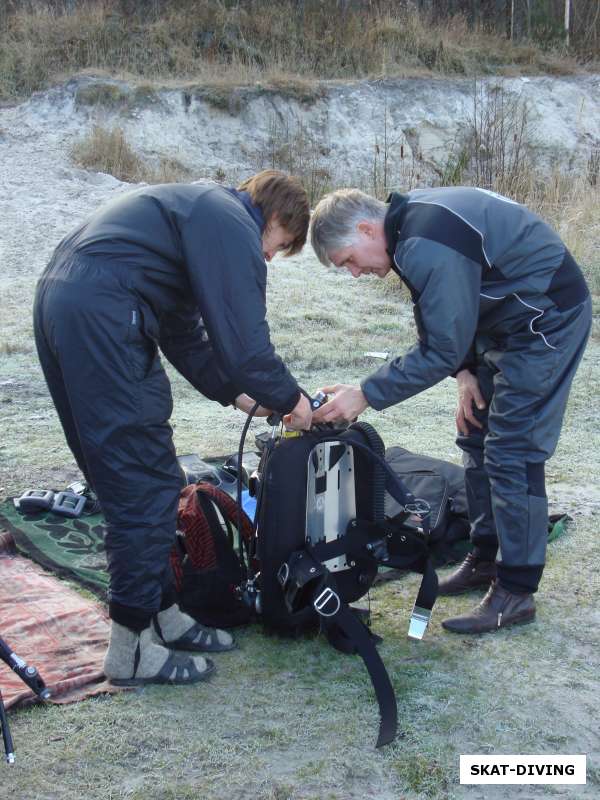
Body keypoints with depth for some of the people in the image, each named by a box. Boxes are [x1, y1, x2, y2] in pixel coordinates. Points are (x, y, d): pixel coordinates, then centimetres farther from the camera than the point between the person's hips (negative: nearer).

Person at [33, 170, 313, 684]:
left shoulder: (203, 210, 27)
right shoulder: (234, 228, -3)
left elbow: (183, 333, 29)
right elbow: (244, 344, -10)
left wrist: (235, 392, 26)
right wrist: (290, 399, 6)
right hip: (101, 318, -11)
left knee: (128, 481, 16)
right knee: (149, 486, -2)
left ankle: (164, 616, 27)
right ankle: (133, 648, 8)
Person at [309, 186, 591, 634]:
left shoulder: (430, 249, -31)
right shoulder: (407, 219, 1)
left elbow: (440, 351, -27)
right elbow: (448, 316, 11)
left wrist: (365, 396, -22)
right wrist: (466, 374, 0)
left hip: (548, 319, -10)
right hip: (507, 319, 10)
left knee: (512, 453, -9)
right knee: (477, 437, 12)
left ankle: (516, 593, 0)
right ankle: (486, 559, 24)